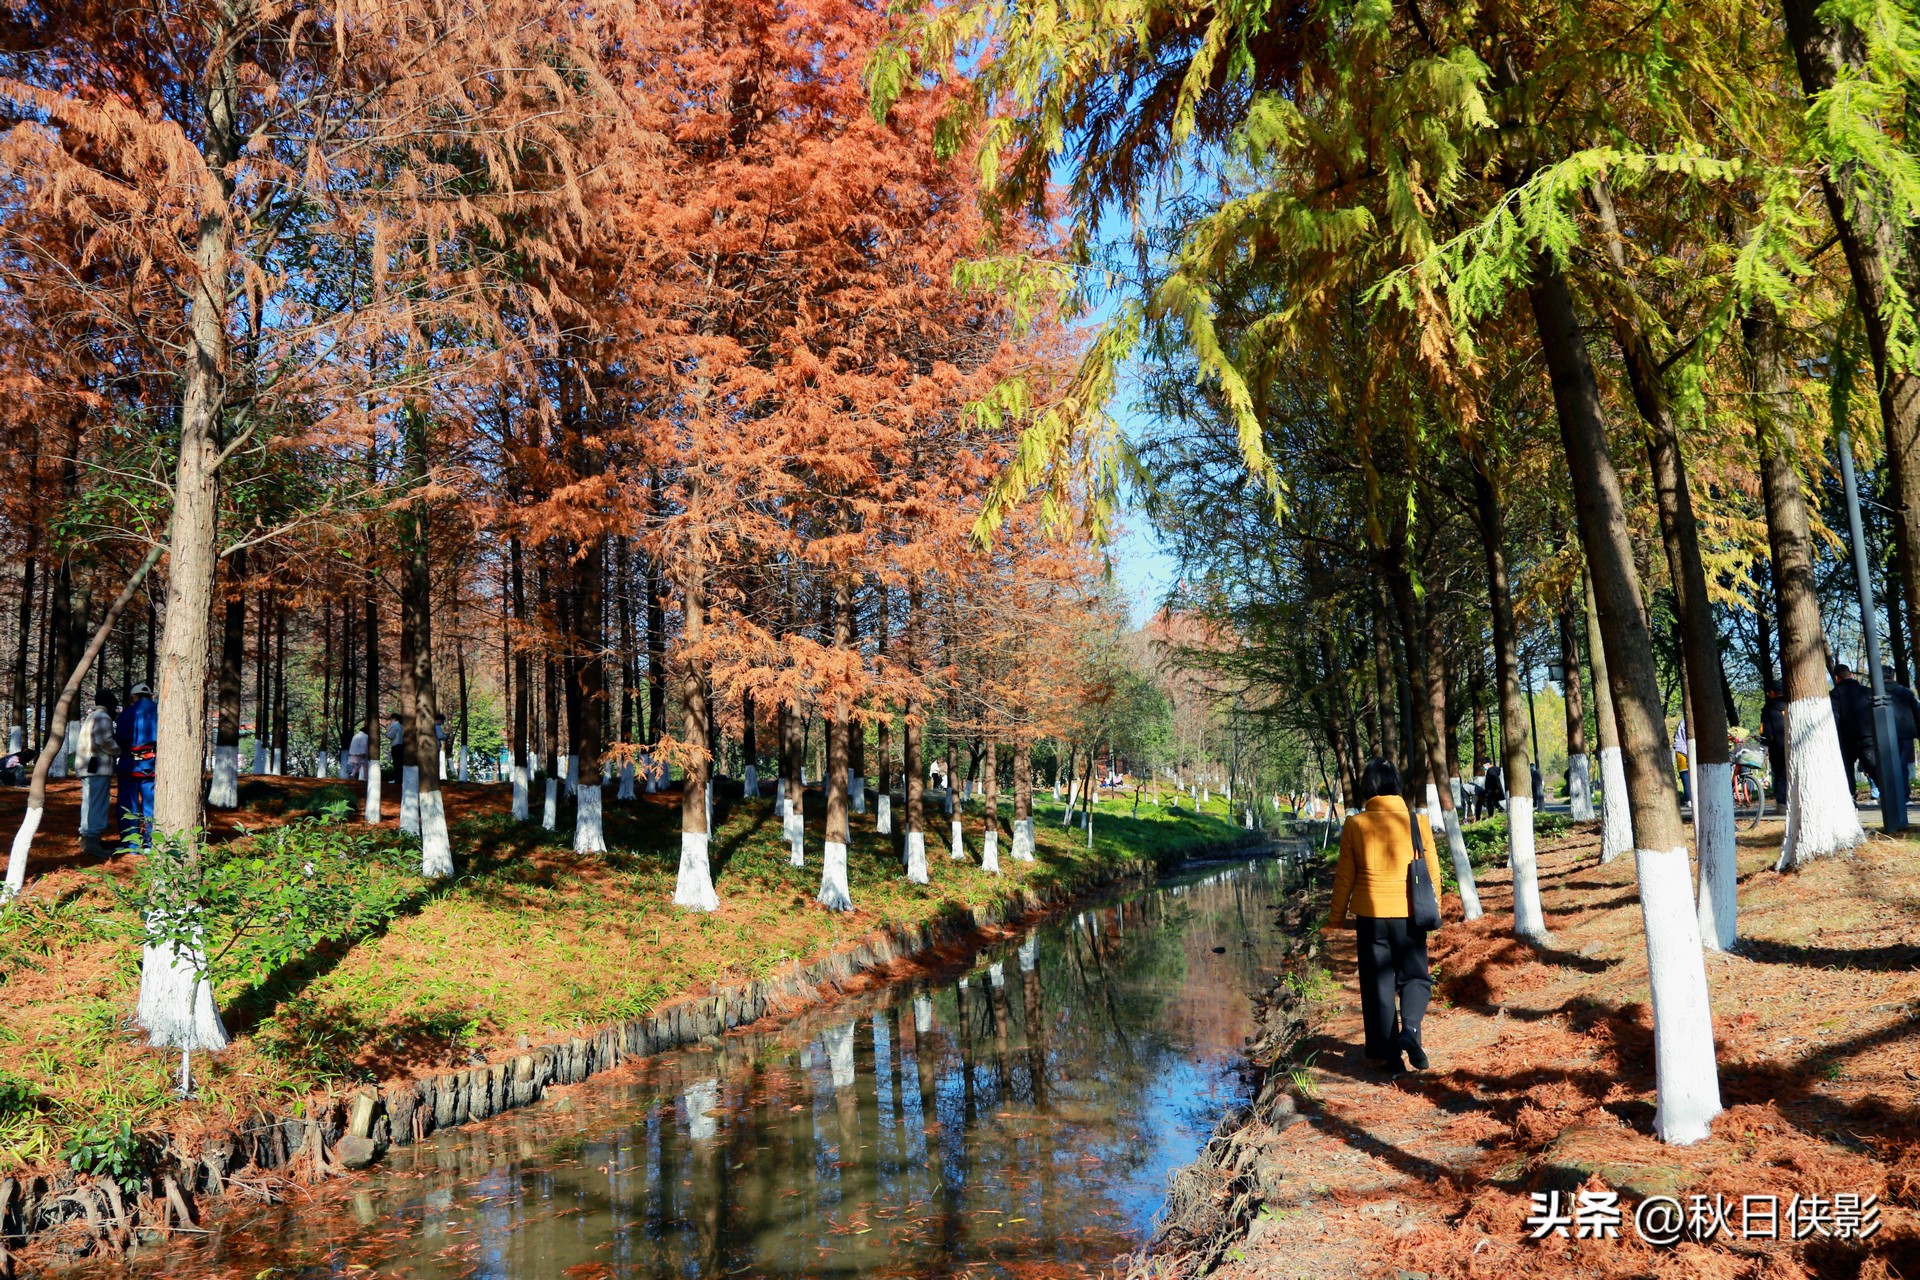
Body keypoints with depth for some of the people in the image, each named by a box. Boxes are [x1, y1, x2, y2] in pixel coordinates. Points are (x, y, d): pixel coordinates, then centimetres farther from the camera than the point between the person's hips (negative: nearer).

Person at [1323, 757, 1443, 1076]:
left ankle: (1386, 1053, 11)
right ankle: (1409, 1029, -12)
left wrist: (1336, 917, 11)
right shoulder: (1416, 821, -2)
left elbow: (1345, 876, 0)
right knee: (1415, 976, 13)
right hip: (1408, 913, 0)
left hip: (1370, 914, 0)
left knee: (1378, 984, 9)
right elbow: (1433, 871, 3)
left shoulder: (1355, 825, -4)